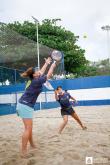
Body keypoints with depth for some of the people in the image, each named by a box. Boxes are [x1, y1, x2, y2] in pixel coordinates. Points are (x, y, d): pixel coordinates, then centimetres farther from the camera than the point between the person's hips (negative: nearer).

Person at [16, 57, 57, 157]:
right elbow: (49, 75, -3)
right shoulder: (37, 81, -14)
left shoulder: (33, 80, 10)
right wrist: (52, 66, 11)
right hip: (26, 106, -10)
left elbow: (41, 72, 26)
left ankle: (32, 145, 33)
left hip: (23, 105, 10)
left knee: (29, 127, 19)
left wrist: (46, 63, 32)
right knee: (28, 128, -7)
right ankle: (24, 151, -3)